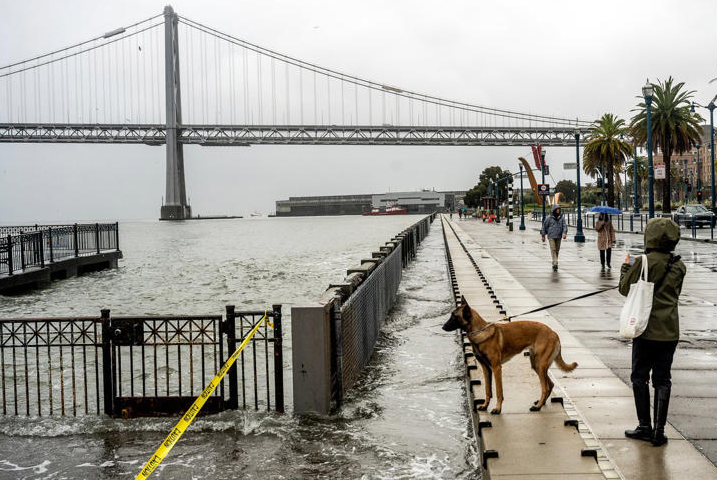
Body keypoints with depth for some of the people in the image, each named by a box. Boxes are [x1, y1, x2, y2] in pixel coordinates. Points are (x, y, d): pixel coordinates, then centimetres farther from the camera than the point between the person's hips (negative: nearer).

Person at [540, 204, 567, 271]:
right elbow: (544, 226, 4)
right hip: (551, 236, -3)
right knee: (553, 249, -12)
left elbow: (565, 225, -2)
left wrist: (564, 233, -19)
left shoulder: (562, 218, 5)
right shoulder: (549, 218, -2)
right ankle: (555, 263, -18)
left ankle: (554, 263, 23)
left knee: (557, 250, 8)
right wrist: (543, 235, 6)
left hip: (558, 237, 3)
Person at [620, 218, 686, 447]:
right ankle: (659, 430, 10)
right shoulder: (679, 265, 1)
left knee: (640, 377, 10)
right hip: (670, 330, 4)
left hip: (647, 329, -4)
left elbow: (625, 288, -5)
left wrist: (626, 267, 12)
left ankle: (645, 426, 12)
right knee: (663, 380, 10)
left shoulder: (644, 262, -14)